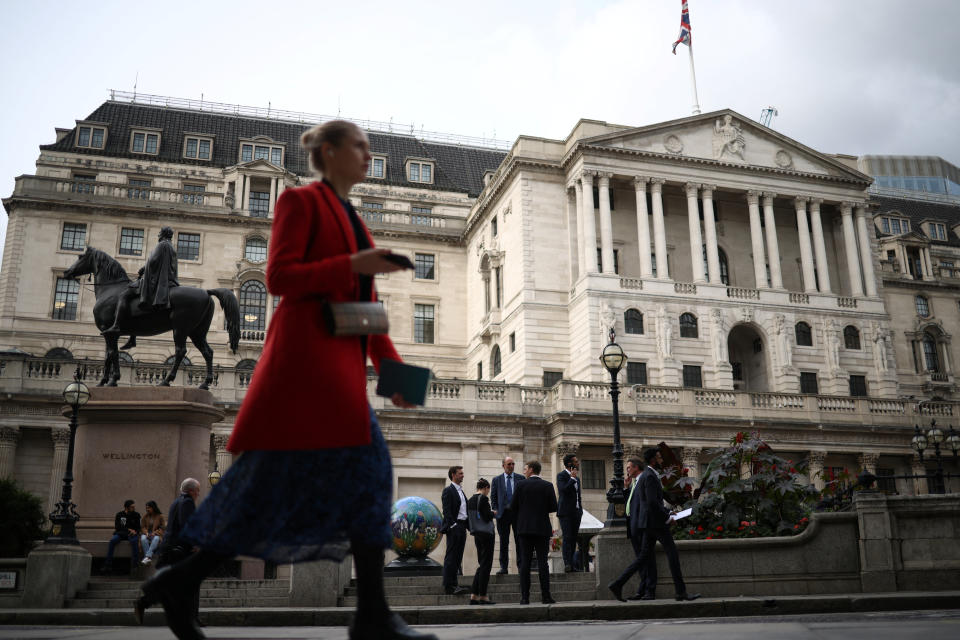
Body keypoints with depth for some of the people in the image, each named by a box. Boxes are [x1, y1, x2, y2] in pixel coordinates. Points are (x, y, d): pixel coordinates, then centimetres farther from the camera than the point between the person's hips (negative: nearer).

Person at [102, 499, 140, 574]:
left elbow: (138, 528, 6)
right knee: (112, 540, -30)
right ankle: (108, 565, -26)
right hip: (120, 533, 1)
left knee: (134, 541, -34)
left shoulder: (136, 515, 7)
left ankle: (135, 565, -34)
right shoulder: (119, 514, 6)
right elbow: (117, 527, -3)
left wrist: (135, 531, -17)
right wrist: (128, 529, -14)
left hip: (131, 534, -1)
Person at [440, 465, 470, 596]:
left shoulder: (461, 491, 20)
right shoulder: (448, 491, -7)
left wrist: (468, 526, 14)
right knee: (451, 557, -7)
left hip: (462, 527, 9)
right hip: (453, 527, -9)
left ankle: (453, 584, 15)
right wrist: (453, 525, -21)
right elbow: (446, 511, -15)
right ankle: (449, 586, -7)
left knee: (458, 557, 10)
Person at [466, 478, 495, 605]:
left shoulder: (470, 500, 12)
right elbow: (487, 516, -18)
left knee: (482, 564, 14)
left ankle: (474, 595, 10)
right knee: (486, 564, -3)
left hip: (476, 534, 8)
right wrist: (493, 513, 1)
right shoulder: (483, 498, -12)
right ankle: (483, 596, -2)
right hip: (486, 533, -8)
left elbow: (468, 518, 14)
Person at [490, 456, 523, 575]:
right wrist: (495, 510, -2)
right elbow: (493, 497, 10)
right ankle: (503, 567, 9)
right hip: (503, 514, 0)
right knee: (504, 542, 4)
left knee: (519, 541, 0)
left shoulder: (520, 478, 7)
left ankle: (521, 565, 6)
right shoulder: (497, 480, 8)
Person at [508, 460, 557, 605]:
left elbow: (513, 507, -1)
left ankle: (525, 597, 0)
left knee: (525, 562, 2)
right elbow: (553, 508, -2)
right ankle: (545, 596, -2)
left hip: (525, 528, 0)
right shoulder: (548, 486, 0)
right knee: (542, 561, 1)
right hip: (542, 528, 0)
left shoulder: (521, 485, -2)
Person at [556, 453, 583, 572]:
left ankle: (571, 565, 8)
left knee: (573, 538, 6)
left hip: (576, 512, 7)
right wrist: (572, 478, -17)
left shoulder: (576, 477, 19)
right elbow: (563, 490, -22)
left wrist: (580, 510, 19)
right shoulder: (561, 475, -5)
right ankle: (567, 564, -19)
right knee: (567, 538, -14)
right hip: (566, 512, -7)